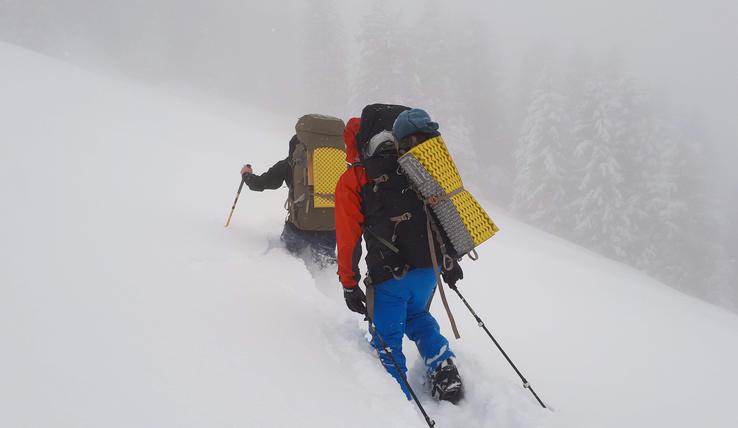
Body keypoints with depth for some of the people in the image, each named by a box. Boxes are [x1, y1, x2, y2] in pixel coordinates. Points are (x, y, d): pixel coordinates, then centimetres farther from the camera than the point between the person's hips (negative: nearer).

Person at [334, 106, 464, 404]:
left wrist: (349, 285, 0)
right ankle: (444, 371, 18)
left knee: (387, 337, 12)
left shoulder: (350, 181, -1)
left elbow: (348, 240, -5)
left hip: (390, 276, -5)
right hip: (429, 267, 5)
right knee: (417, 316, 30)